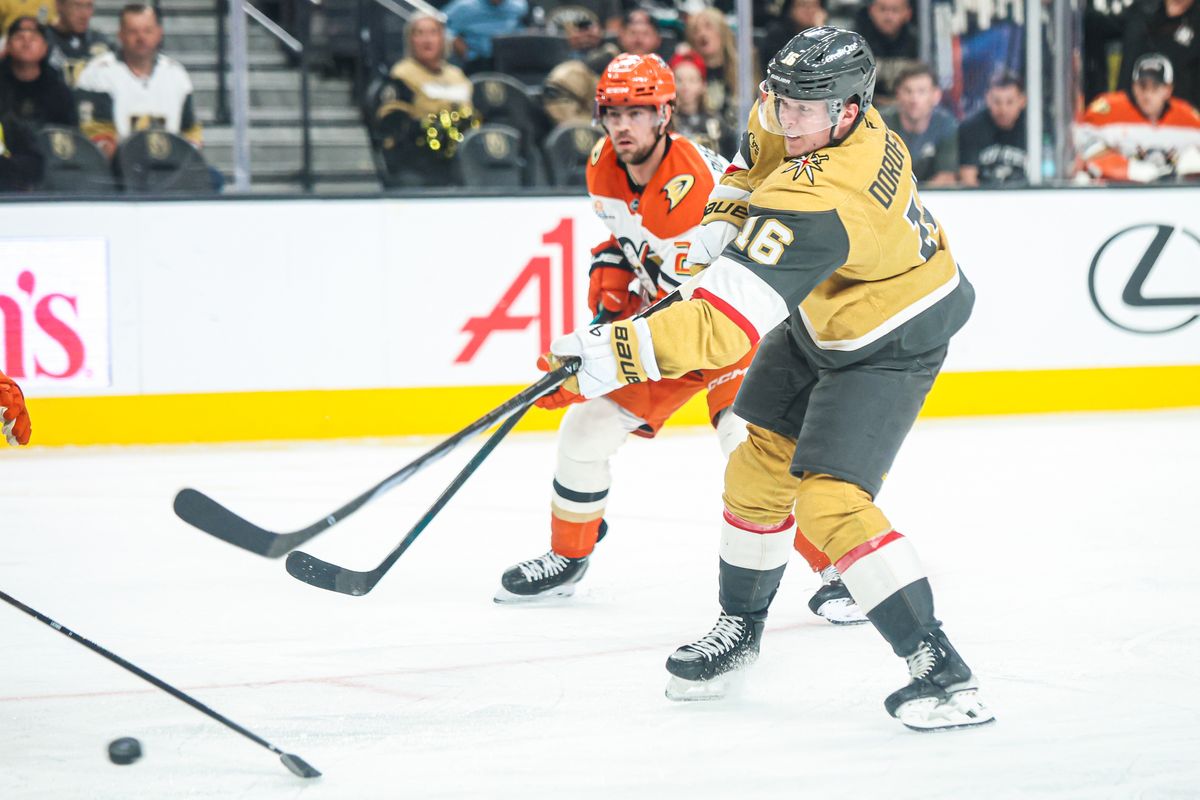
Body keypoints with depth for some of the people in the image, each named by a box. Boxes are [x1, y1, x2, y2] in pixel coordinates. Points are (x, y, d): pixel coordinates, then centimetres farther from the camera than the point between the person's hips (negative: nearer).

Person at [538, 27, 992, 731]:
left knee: (831, 500, -19)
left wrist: (617, 354, -42)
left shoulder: (811, 201, -40)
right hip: (822, 316, 10)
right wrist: (726, 220, 3)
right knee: (760, 466, 15)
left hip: (889, 345, -10)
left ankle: (941, 670, -16)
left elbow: (726, 320, -43)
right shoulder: (806, 106, -14)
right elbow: (761, 152, 14)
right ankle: (741, 625, 34)